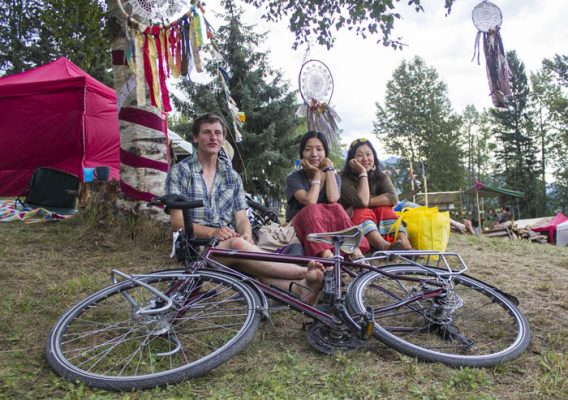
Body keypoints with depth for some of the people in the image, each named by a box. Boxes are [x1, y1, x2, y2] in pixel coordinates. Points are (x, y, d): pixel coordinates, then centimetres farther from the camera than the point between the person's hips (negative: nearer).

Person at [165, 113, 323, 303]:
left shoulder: (232, 176, 17)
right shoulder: (179, 172, 5)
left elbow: (242, 218, 9)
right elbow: (177, 222, -4)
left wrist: (246, 235, -15)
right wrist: (213, 232, -21)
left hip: (230, 245, 3)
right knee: (237, 245, -36)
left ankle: (297, 288, -58)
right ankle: (306, 272, -42)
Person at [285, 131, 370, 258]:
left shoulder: (334, 177, 9)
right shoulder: (294, 178, -1)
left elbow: (333, 199, -16)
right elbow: (310, 202, -21)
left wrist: (329, 168, -6)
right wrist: (317, 175, -8)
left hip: (329, 227, 2)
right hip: (300, 227, -2)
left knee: (336, 208, -28)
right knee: (313, 210, -33)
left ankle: (354, 250, -43)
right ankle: (326, 255, -52)